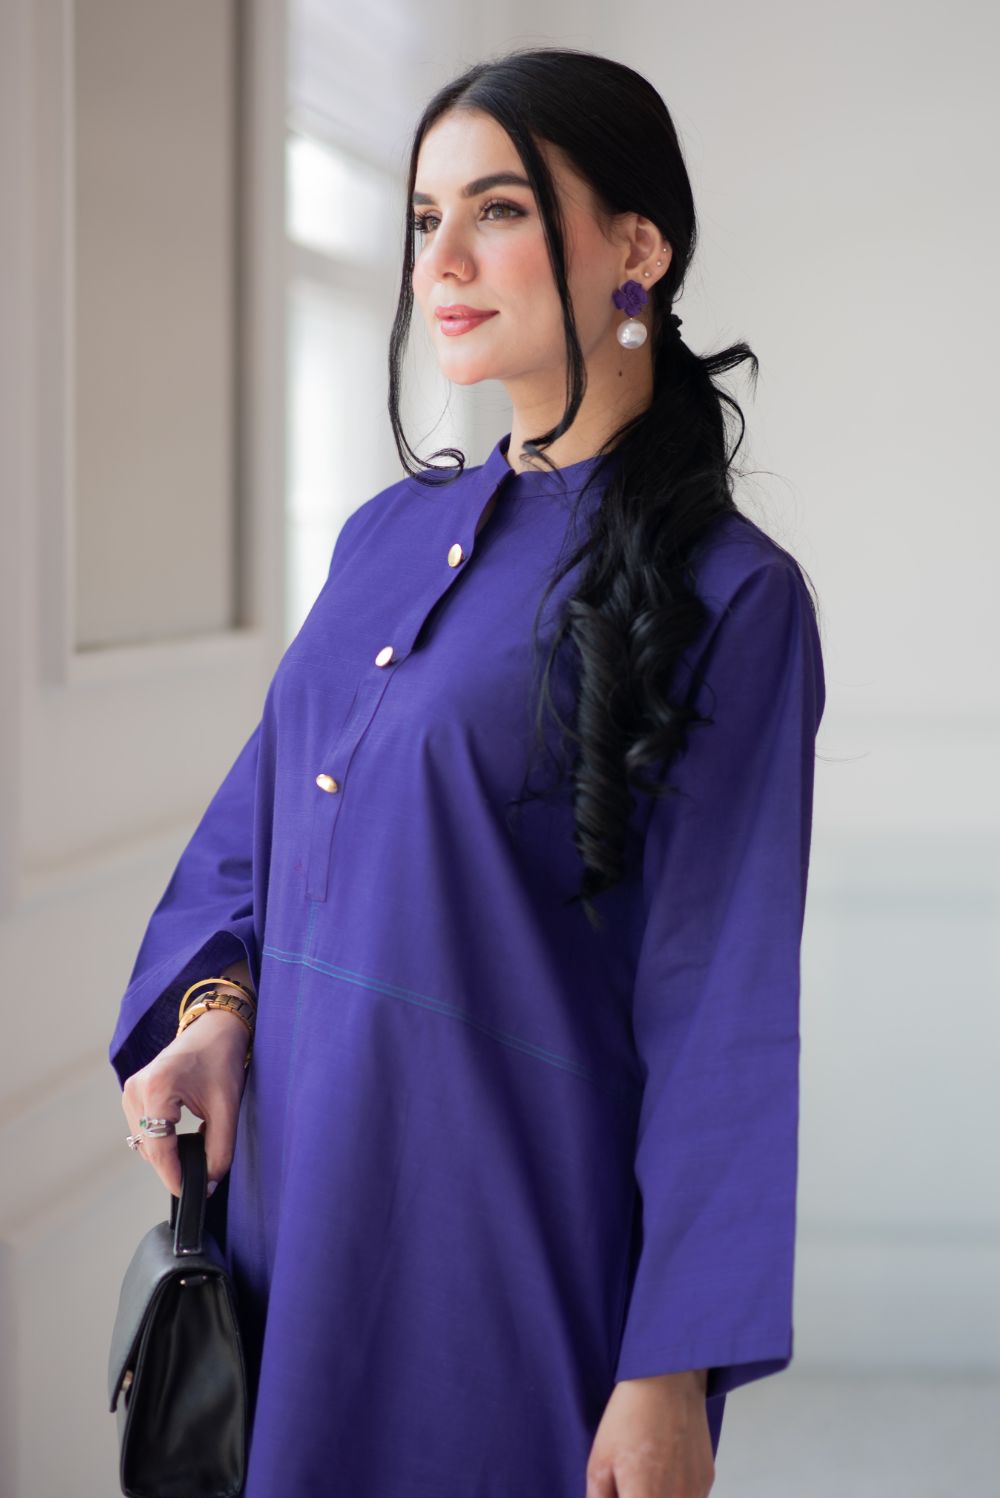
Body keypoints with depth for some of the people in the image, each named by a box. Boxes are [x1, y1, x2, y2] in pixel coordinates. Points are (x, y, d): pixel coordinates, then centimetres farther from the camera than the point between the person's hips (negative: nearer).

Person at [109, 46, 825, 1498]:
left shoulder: (728, 597, -11)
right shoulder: (391, 535, 9)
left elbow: (722, 1010, -13)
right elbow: (260, 817, 17)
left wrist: (672, 1380, -15)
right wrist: (213, 1006, -3)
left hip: (505, 1218, -6)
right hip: (293, 1179, 6)